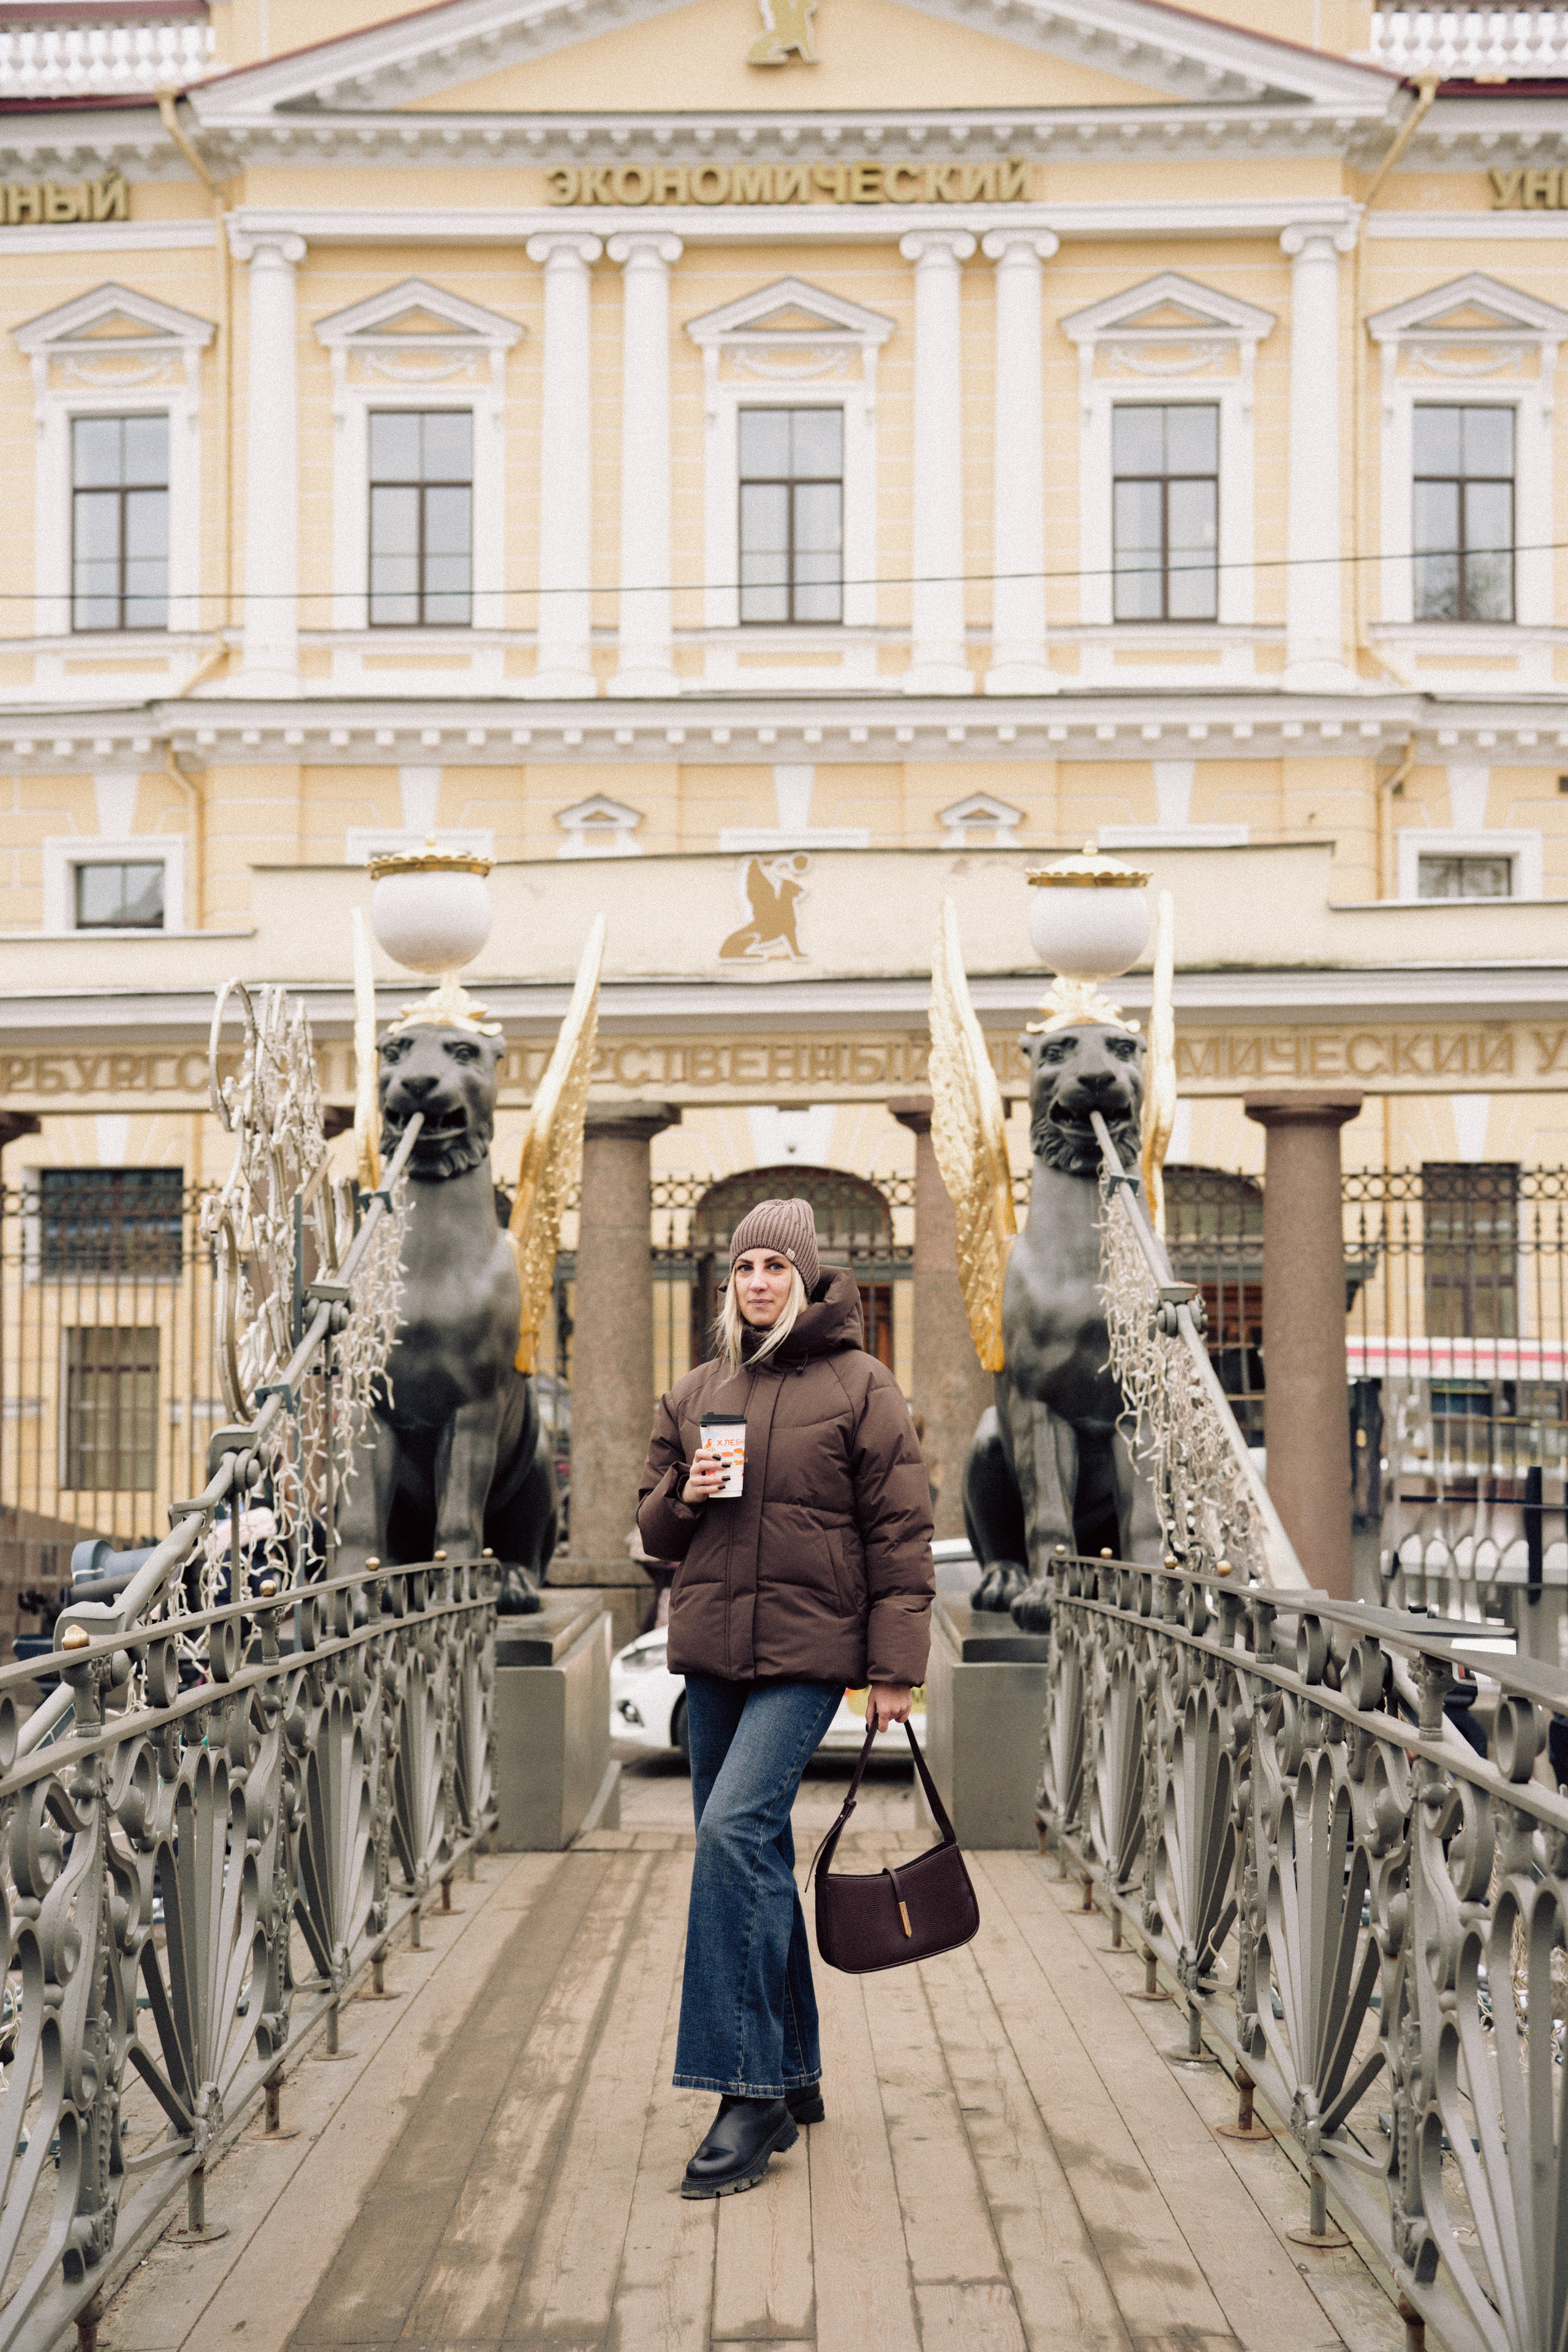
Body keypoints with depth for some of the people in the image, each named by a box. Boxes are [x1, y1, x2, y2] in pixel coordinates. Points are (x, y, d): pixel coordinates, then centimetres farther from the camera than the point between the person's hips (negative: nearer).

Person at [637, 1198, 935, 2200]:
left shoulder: (860, 1386, -2)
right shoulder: (695, 1394, 13)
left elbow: (901, 1532, -4)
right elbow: (653, 1527, 19)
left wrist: (895, 1668, -8)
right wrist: (684, 1496, -4)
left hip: (808, 1648, -6)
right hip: (711, 1647, 6)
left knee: (736, 1829, -20)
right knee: (753, 1854, 11)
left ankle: (750, 2092, -14)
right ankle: (793, 2077, 25)